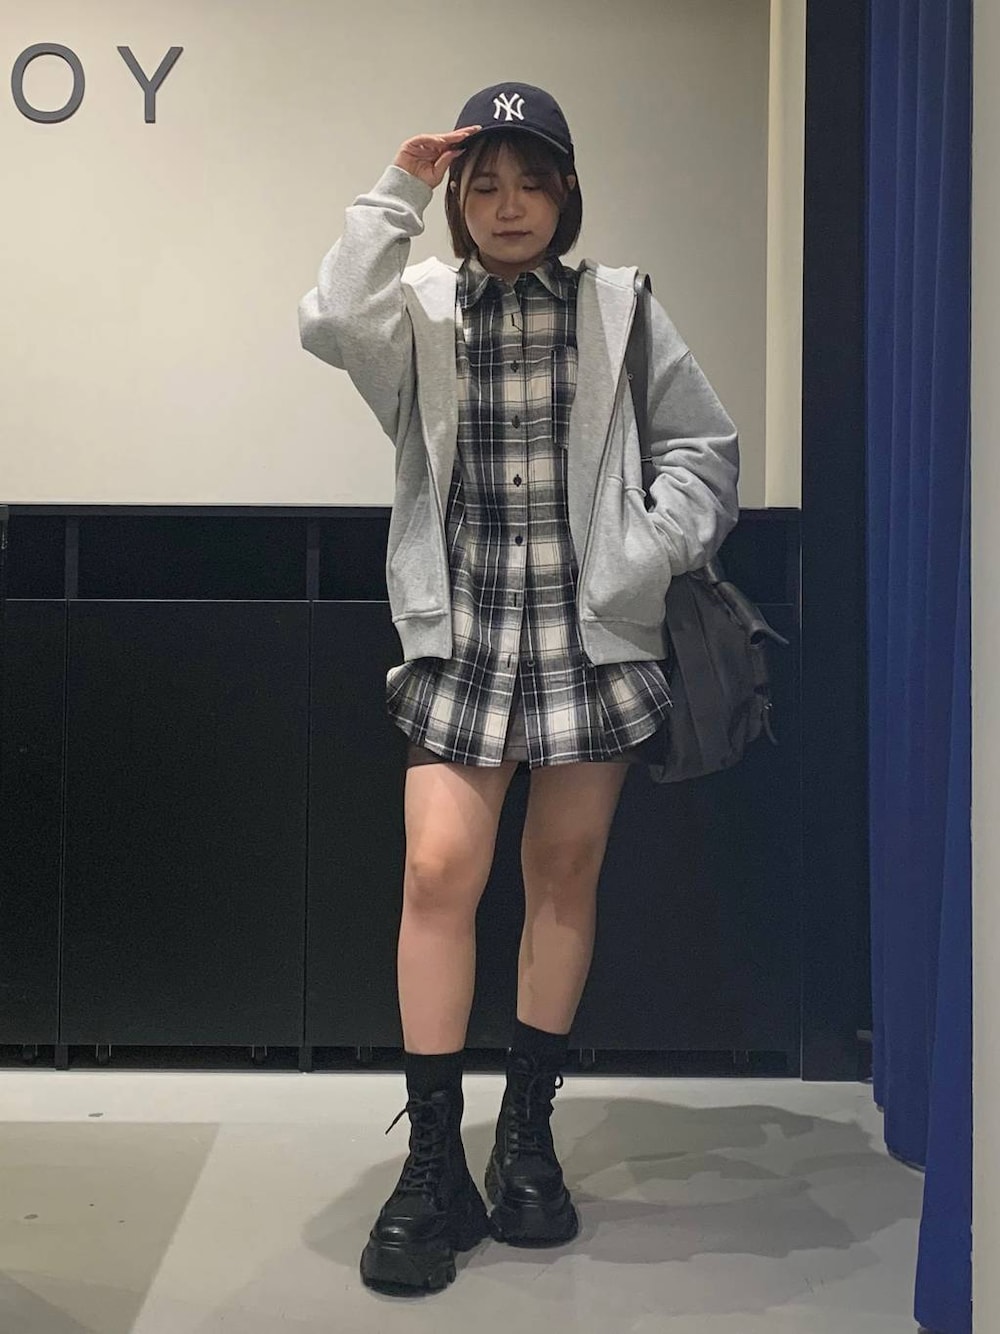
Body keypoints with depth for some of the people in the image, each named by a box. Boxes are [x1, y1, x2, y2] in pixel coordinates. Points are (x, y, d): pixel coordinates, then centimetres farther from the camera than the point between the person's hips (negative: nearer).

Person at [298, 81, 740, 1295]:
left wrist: (652, 555, -7)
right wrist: (396, 194, -11)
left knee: (564, 877, 8)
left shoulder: (618, 308, 7)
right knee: (438, 872, -12)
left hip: (591, 636, 1)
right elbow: (333, 323, -15)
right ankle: (434, 1162, 0)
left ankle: (528, 1135, 24)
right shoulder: (424, 311, 7)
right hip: (461, 634, -1)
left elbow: (705, 446, 7)